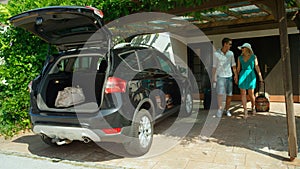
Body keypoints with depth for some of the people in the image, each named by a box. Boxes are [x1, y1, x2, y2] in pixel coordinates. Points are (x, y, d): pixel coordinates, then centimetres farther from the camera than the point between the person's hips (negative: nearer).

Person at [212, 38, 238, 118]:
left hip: (229, 76, 3)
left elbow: (233, 65, 6)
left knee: (229, 94, 4)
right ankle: (220, 109, -2)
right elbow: (214, 67, -3)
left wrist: (236, 75, -6)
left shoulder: (231, 53, 2)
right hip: (220, 76, -3)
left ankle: (227, 109, 18)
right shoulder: (216, 54, -7)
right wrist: (213, 78, -5)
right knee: (220, 93, -14)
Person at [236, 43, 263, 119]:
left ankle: (253, 107, 31)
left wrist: (260, 76, -3)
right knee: (243, 93, -4)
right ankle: (245, 111, 1)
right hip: (243, 76, 2)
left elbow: (257, 67, 1)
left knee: (251, 94, 3)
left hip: (251, 76, -2)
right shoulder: (240, 57, 7)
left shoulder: (254, 57, 1)